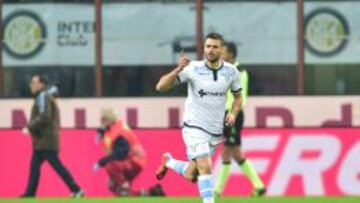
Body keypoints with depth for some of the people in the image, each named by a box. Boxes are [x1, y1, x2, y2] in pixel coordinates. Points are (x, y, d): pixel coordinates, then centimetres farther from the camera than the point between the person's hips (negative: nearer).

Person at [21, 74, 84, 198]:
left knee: (57, 166, -10)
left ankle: (76, 190, -9)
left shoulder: (43, 97, -11)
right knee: (34, 166, 8)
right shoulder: (47, 96, 19)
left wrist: (30, 128, -17)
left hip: (46, 141, -10)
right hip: (41, 142, 10)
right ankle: (30, 193, 8)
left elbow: (44, 117, -22)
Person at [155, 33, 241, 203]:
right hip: (195, 127, -4)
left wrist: (233, 114, -6)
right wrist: (178, 70, -34)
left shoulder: (231, 71, -2)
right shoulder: (193, 69, -13)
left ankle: (168, 162, 39)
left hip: (216, 131, 4)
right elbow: (161, 87, -18)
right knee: (205, 167, -22)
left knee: (191, 175, 10)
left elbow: (237, 96, 15)